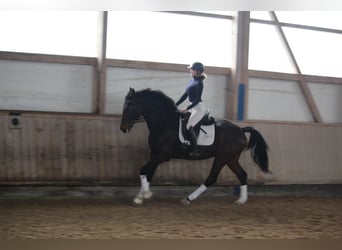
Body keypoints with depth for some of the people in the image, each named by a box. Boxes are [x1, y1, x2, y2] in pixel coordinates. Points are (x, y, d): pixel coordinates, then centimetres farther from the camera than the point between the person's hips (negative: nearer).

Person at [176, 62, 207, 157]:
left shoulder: (199, 83, -14)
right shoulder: (191, 81, 11)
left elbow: (197, 99, -19)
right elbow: (185, 95, 16)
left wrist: (187, 109, -21)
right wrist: (175, 105, 12)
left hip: (198, 108, -9)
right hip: (192, 107, 9)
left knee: (188, 126, -17)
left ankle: (195, 151, -13)